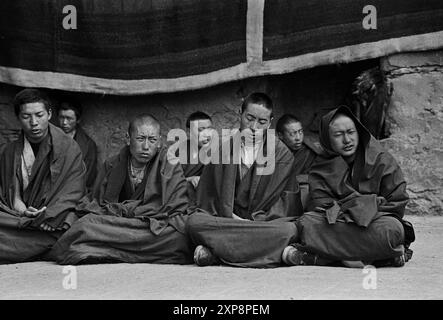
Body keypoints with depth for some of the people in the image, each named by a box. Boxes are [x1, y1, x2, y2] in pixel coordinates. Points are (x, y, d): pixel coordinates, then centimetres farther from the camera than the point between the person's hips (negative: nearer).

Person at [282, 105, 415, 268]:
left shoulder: (381, 160, 4)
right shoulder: (320, 168, 7)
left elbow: (397, 203, 1)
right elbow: (321, 205, -5)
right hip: (337, 222, 1)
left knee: (391, 229, -38)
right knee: (307, 222, -27)